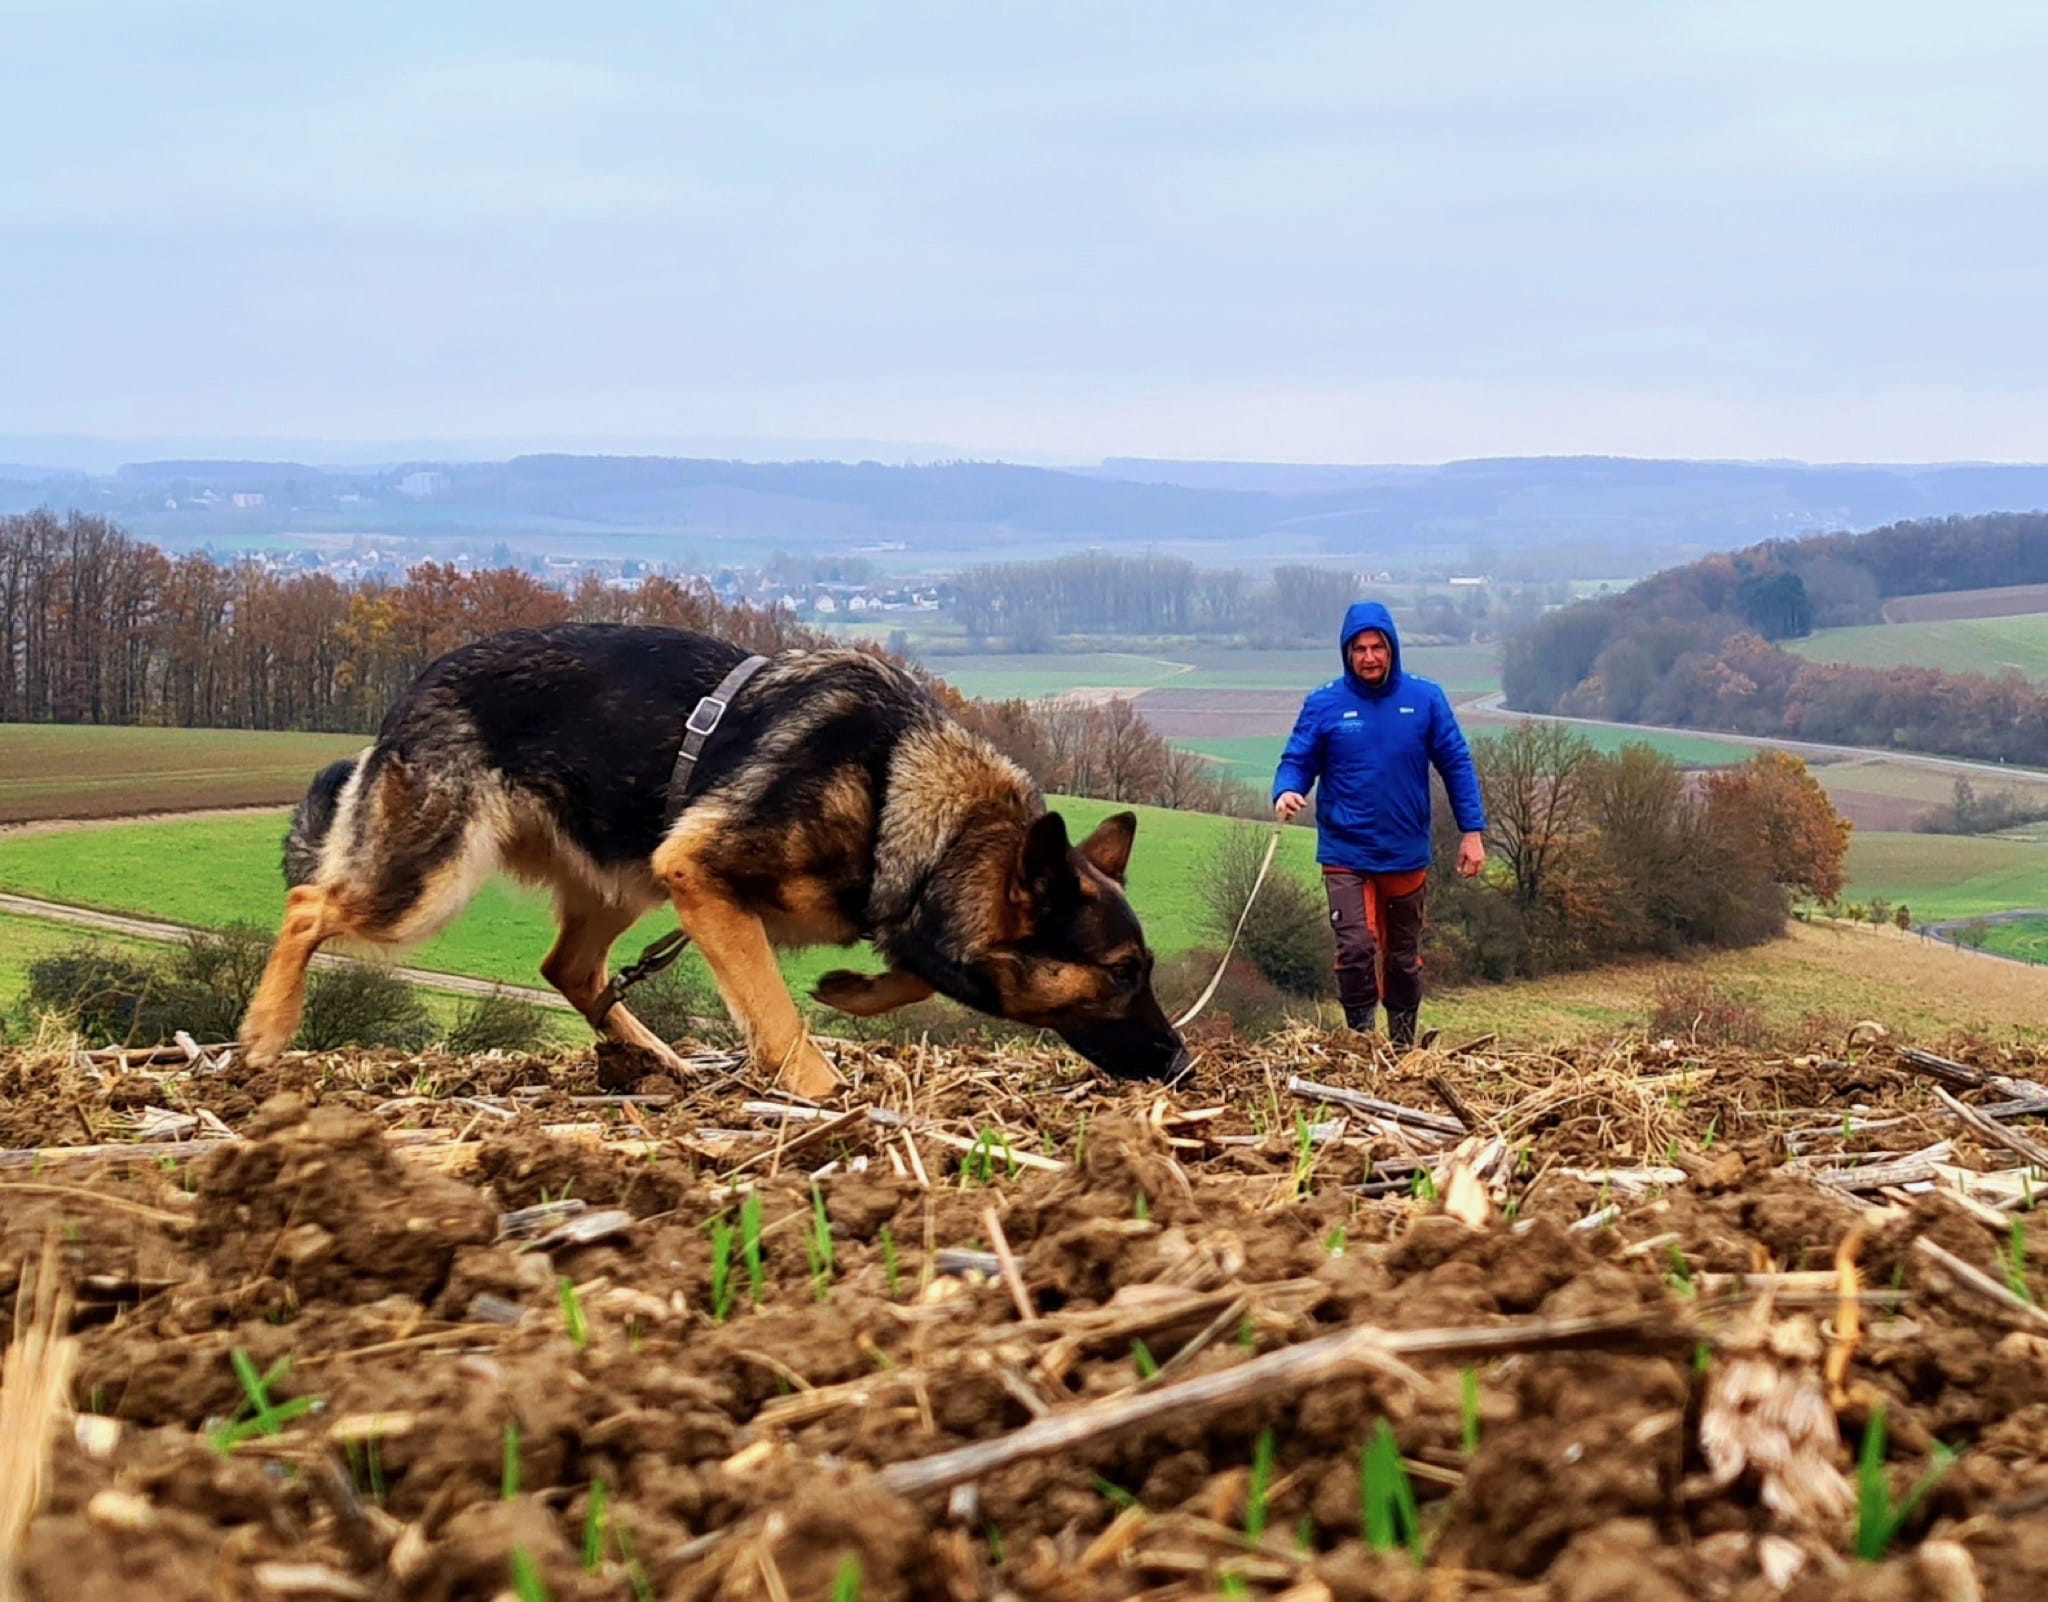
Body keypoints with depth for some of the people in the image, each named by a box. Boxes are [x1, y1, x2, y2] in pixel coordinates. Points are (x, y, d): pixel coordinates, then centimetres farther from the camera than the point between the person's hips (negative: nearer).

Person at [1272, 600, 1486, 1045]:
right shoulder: (1324, 705, -5)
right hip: (1345, 853, -2)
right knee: (1355, 949, -17)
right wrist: (1286, 792, -26)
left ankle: (1403, 1045, 30)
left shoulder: (1425, 699, -2)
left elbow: (1456, 763, 2)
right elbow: (1297, 761, -2)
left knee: (1403, 956, 15)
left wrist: (1472, 830, -3)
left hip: (1406, 854, 2)